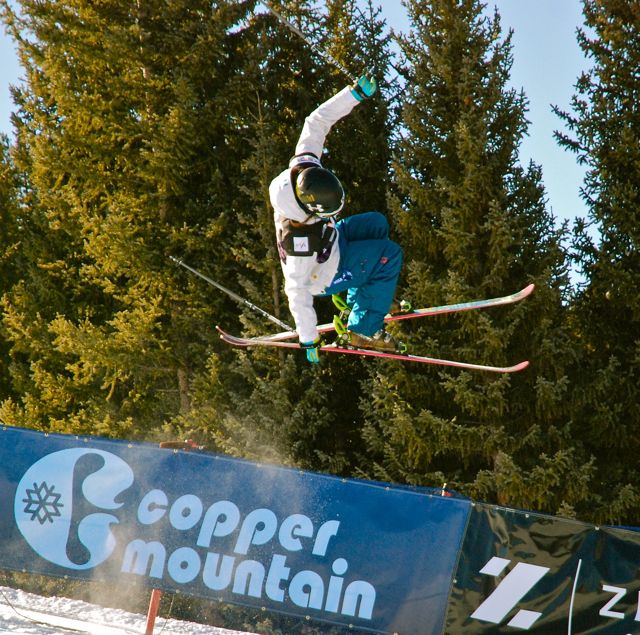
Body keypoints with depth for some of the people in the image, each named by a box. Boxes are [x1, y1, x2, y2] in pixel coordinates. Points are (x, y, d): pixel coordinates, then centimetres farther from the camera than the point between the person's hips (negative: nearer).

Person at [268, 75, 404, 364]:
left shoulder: (304, 166, -29)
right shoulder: (297, 237, -44)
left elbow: (318, 120, -19)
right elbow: (296, 291, -34)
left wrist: (356, 93, -29)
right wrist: (309, 340, -24)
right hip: (321, 277, -8)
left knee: (376, 224, 16)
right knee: (389, 253, -14)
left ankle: (365, 300, 23)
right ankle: (364, 331, -5)